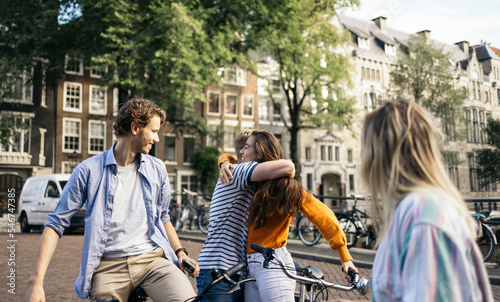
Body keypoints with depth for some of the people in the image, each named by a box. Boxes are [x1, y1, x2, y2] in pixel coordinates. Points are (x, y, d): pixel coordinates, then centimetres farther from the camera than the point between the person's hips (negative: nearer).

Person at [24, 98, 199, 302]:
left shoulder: (157, 169, 11)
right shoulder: (89, 170, 0)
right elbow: (56, 223, 0)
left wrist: (180, 251, 6)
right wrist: (36, 282, -8)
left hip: (152, 259, 2)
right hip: (109, 266, -1)